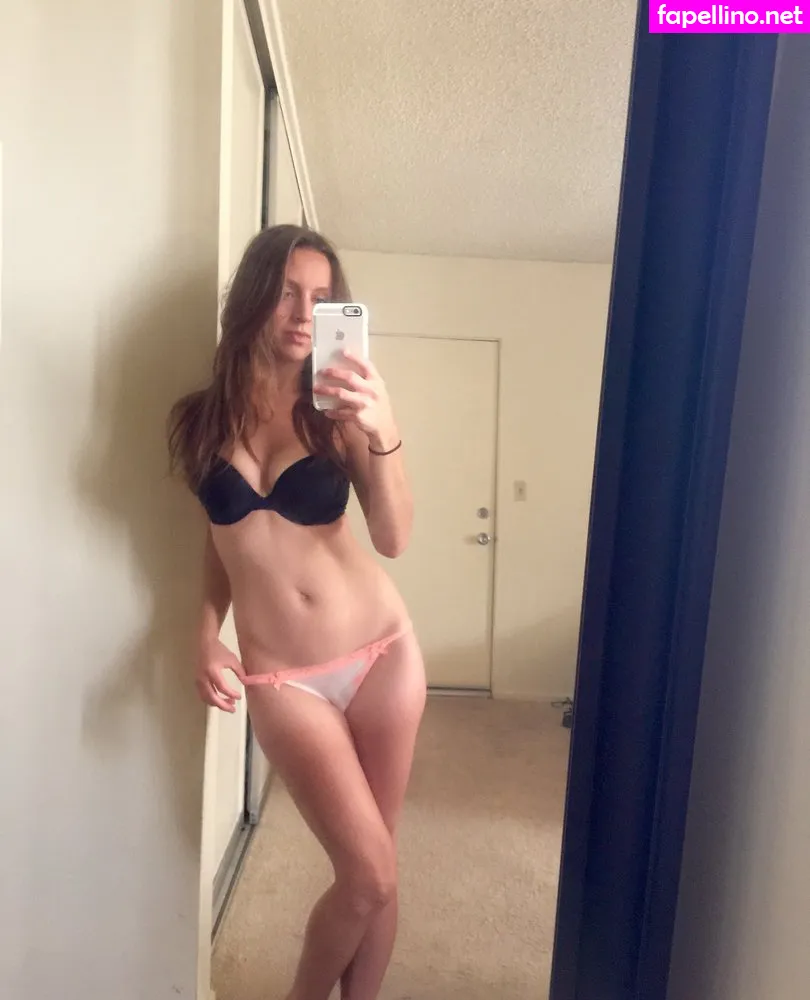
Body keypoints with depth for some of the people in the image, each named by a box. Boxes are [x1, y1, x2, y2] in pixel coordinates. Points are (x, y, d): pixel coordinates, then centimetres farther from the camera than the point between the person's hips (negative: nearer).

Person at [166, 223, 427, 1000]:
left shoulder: (338, 410, -3)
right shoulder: (201, 416, 2)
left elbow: (394, 539, -13)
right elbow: (223, 537, 12)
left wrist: (382, 434, -27)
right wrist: (206, 636, 0)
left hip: (382, 652, 1)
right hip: (282, 678, 0)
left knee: (371, 875, 12)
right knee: (370, 875, 2)